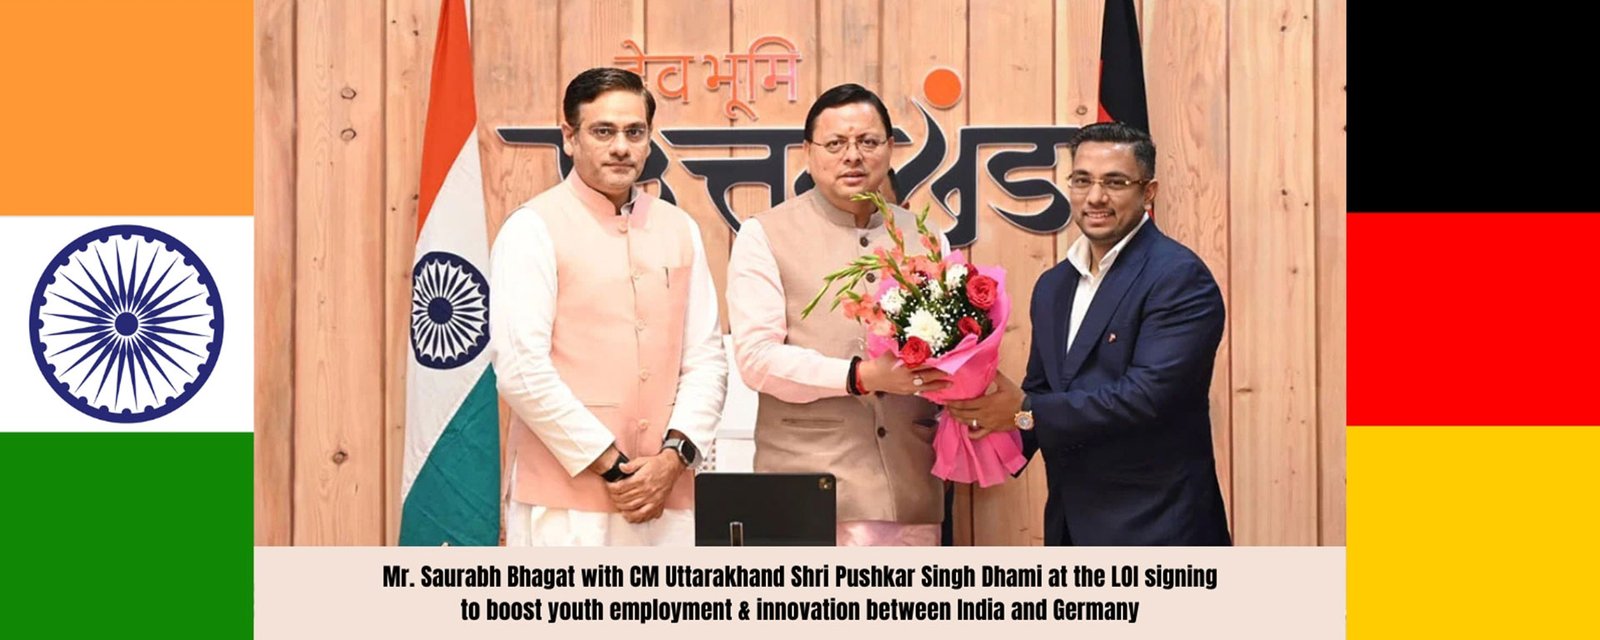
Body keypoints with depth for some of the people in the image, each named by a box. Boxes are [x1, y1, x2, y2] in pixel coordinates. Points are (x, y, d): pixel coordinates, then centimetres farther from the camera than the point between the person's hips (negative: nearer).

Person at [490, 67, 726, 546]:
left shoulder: (679, 230, 13)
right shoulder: (534, 229, -3)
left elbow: (706, 358, 11)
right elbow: (520, 369, -10)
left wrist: (674, 455, -5)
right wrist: (611, 465, -11)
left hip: (666, 497, 5)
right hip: (567, 505, -4)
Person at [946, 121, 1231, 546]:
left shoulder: (1179, 277, -11)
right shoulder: (1053, 286, 14)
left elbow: (1148, 394, -21)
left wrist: (1026, 411, -20)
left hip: (1153, 529, -7)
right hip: (1072, 524, 7)